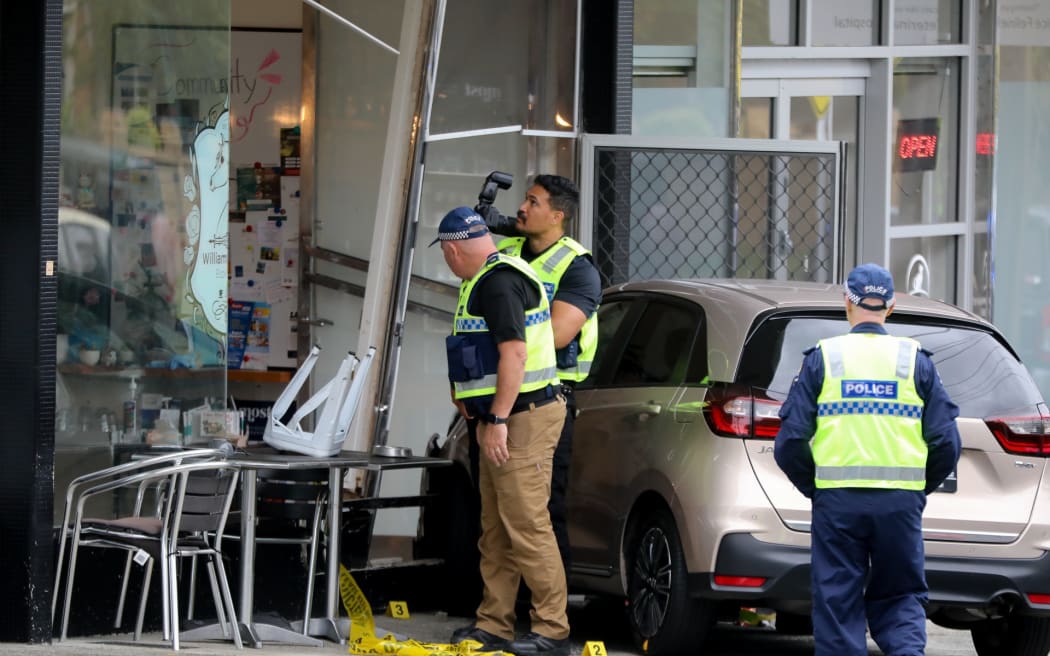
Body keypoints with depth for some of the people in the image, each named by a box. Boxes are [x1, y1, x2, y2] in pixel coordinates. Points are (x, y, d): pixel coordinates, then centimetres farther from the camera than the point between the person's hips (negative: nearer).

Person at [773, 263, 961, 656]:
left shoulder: (823, 358, 3)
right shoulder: (915, 361, 7)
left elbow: (791, 441, -1)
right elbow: (946, 443, 3)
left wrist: (813, 488, 14)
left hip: (837, 500, -1)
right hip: (901, 501, 1)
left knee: (837, 604, 6)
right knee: (901, 596, 11)